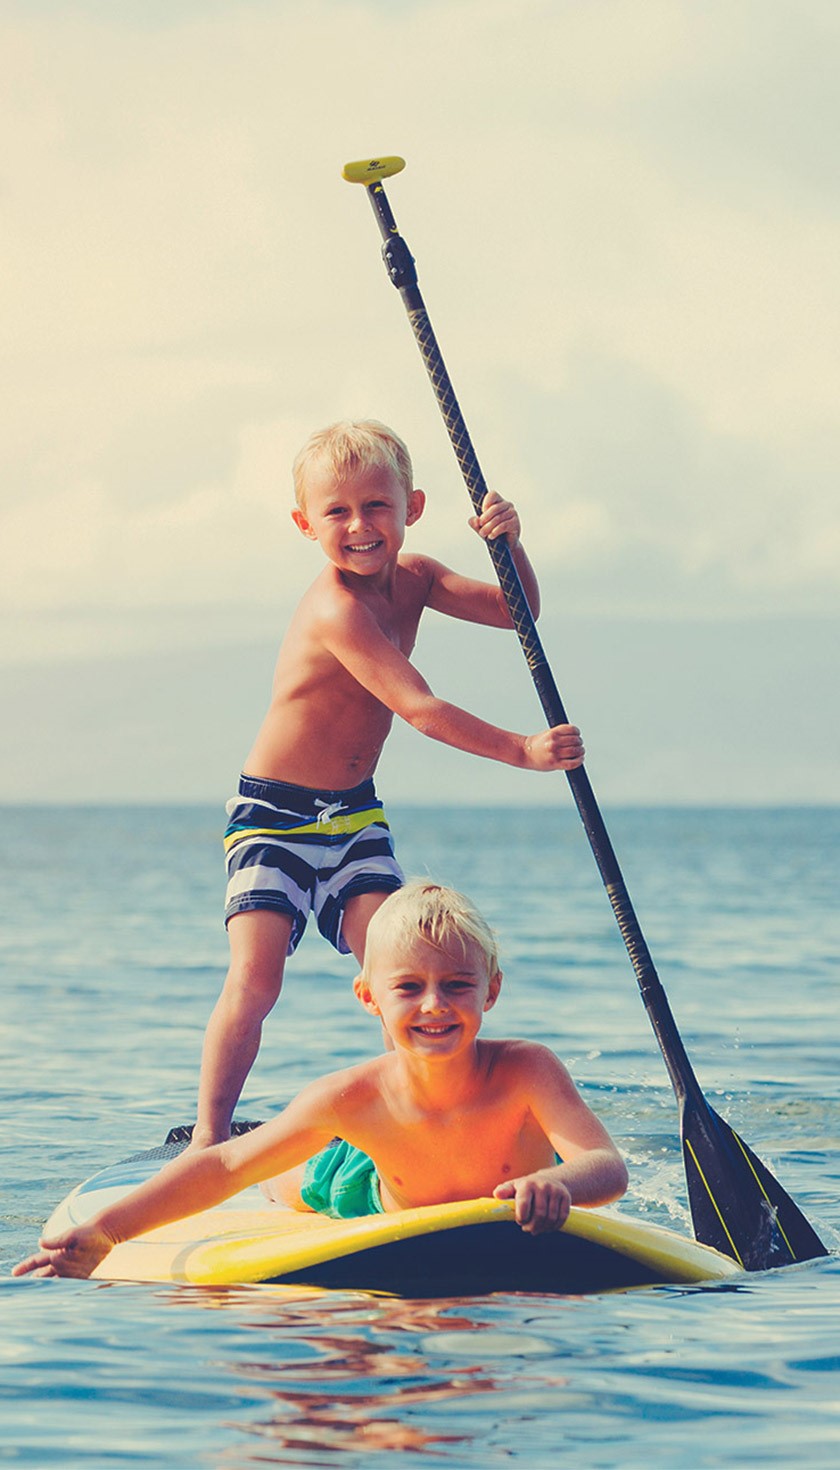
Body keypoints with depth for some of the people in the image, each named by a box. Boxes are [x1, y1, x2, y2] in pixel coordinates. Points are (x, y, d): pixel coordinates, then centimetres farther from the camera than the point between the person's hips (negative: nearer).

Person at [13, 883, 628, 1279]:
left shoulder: (526, 1072, -43)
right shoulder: (354, 1098, -39)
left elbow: (609, 1169, -54)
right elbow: (227, 1167, -30)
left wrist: (557, 1182, -80)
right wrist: (102, 1233, -38)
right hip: (384, 1199, 1)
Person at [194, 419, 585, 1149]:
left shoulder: (412, 577, 1)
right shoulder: (337, 611, -26)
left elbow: (516, 612, 3)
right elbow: (419, 708, -31)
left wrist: (510, 543, -17)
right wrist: (520, 750, -34)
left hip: (354, 815, 7)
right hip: (275, 817, -7)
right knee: (254, 980, -16)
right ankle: (207, 1138, -9)